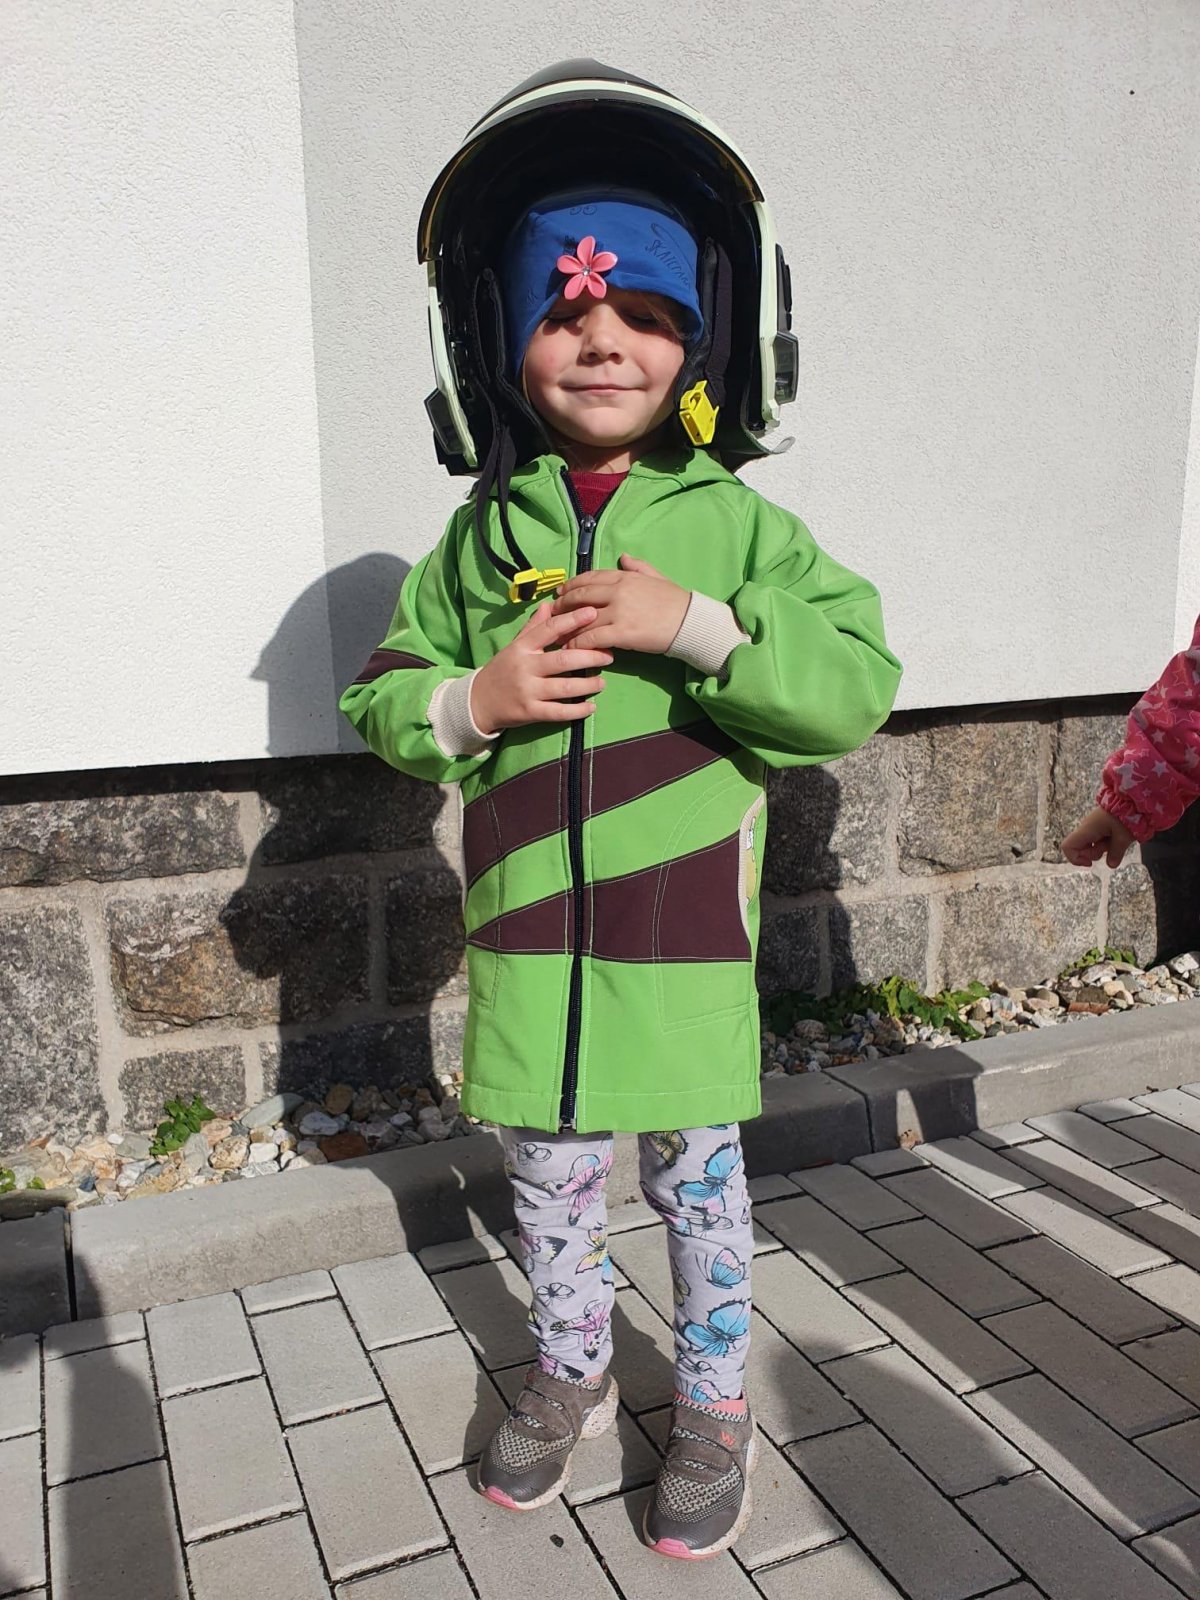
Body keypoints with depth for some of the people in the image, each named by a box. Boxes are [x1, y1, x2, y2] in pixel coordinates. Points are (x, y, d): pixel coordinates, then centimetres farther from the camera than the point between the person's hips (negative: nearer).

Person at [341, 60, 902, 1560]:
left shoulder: (740, 526, -5)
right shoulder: (481, 536, 2)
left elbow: (859, 687, -13)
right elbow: (379, 701, 6)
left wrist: (695, 625, -25)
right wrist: (475, 698, -14)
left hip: (685, 932, -2)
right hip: (527, 931, 3)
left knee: (695, 1175, 15)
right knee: (548, 1174, 19)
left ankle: (714, 1401, 39)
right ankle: (569, 1371, 45)